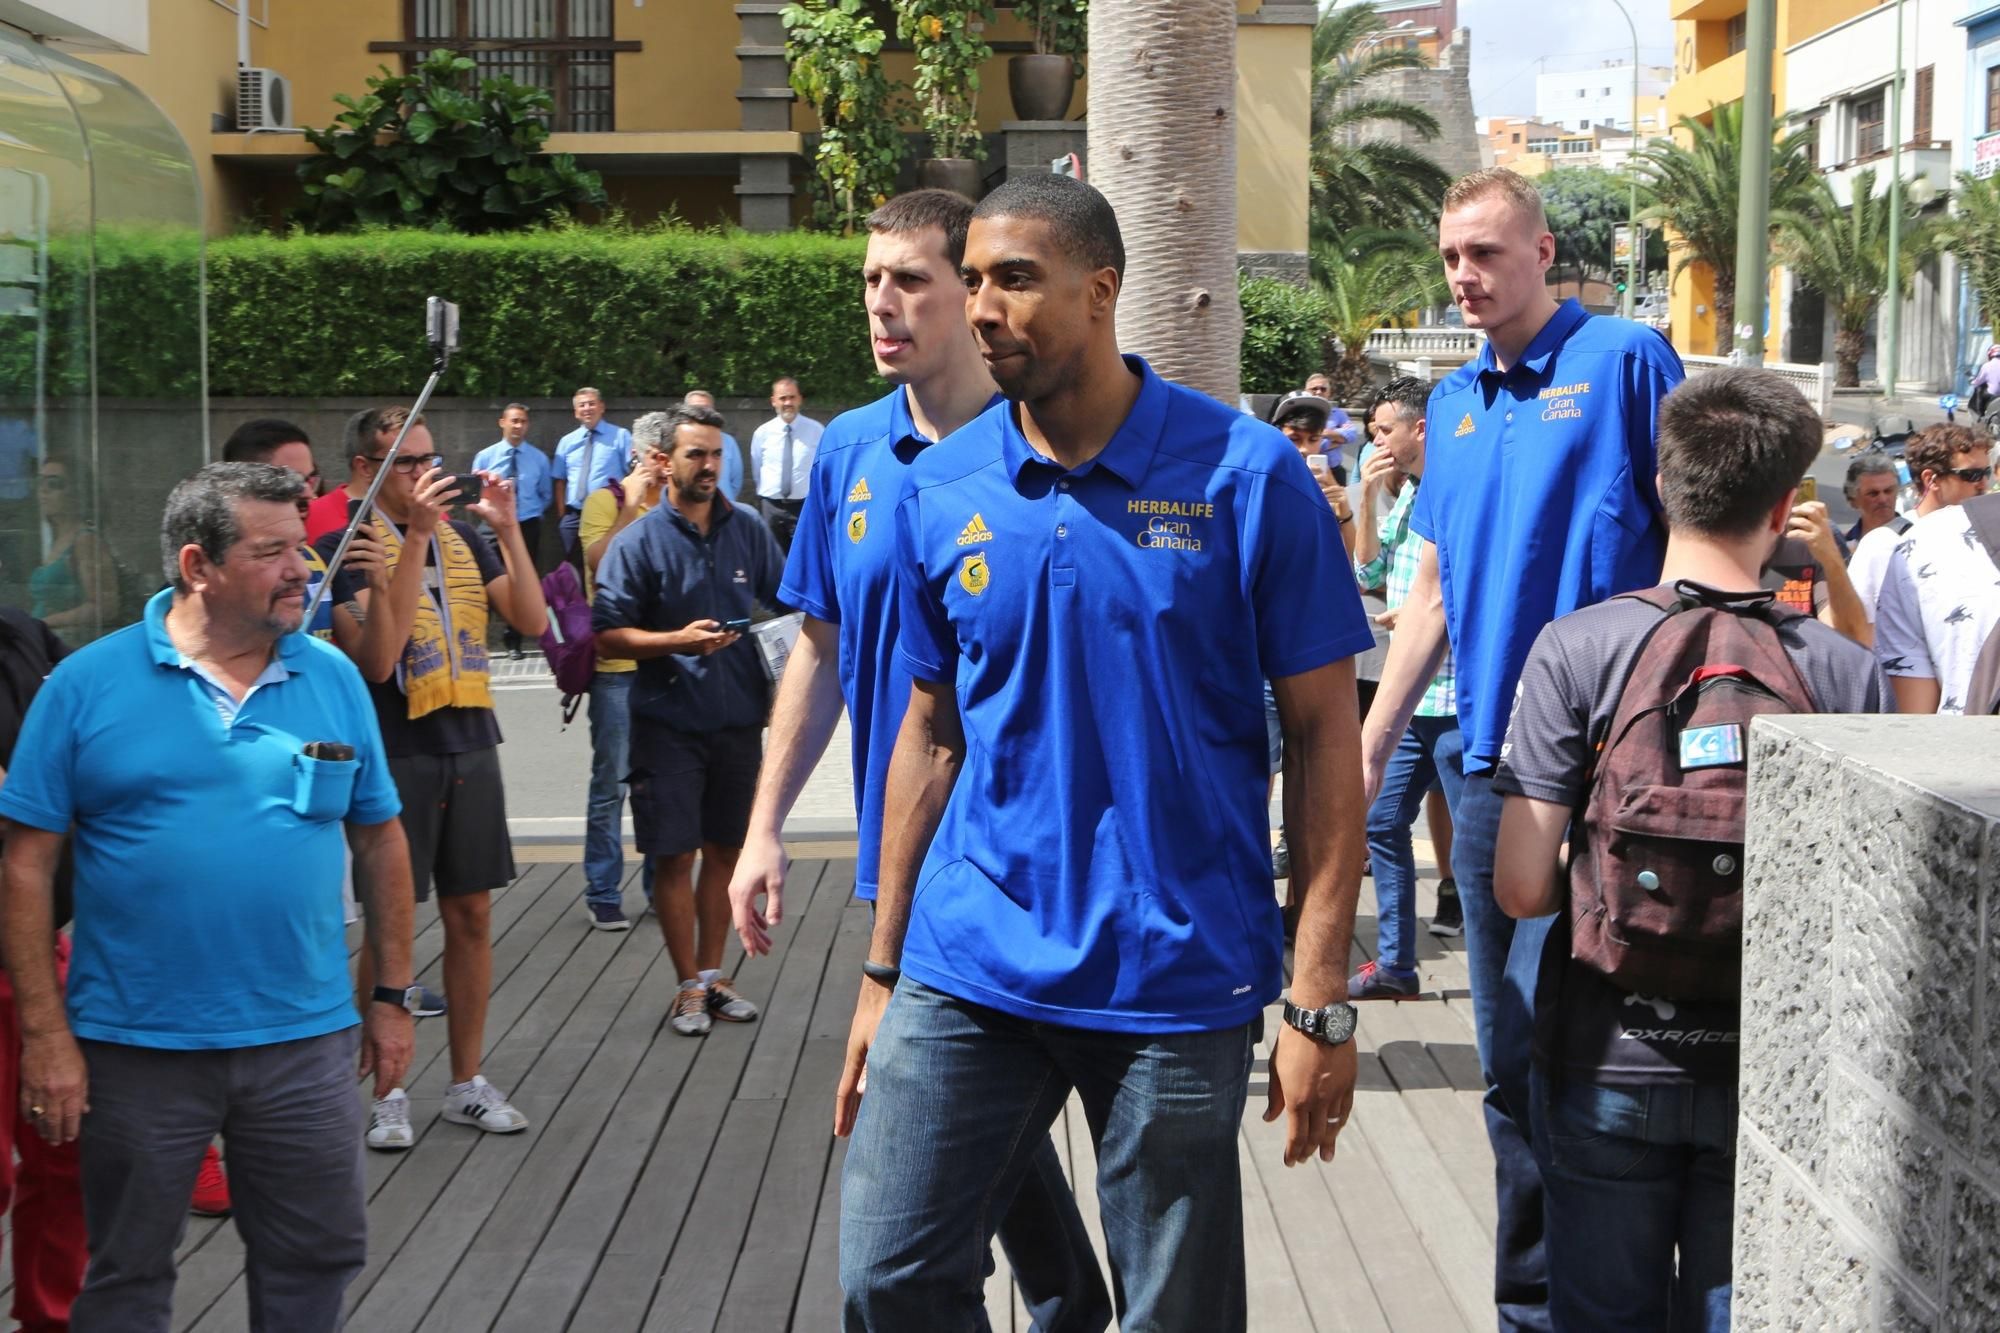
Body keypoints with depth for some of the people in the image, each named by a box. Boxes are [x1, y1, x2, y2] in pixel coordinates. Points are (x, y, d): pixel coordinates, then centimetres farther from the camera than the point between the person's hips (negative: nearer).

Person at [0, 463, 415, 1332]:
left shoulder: (334, 680, 1)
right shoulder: (87, 685, -7)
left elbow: (380, 842, 8)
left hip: (305, 1040, 2)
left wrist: (393, 997, 6)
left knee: (318, 1258, 13)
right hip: (138, 1046, -2)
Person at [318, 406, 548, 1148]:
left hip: (470, 746, 5)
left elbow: (531, 620, 2)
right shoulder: (348, 546, -7)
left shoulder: (461, 537, 9)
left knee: (470, 915, 9)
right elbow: (376, 656, -20)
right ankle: (388, 1092, 13)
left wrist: (508, 530, -7)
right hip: (394, 754, -5)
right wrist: (414, 538, -24)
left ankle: (467, 1083, 20)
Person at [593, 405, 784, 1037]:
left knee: (724, 850, 12)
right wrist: (679, 640, -21)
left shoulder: (748, 529, 4)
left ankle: (712, 975, 25)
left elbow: (786, 606, 13)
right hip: (669, 722, -3)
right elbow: (608, 632, -9)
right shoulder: (639, 541, -7)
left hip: (739, 718, 3)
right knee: (673, 855, 1)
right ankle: (690, 986, 14)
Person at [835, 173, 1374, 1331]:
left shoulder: (1248, 475, -8)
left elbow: (1324, 735, -6)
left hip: (1179, 977, -3)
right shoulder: (940, 492, 3)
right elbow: (932, 731, 11)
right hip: (970, 969, 3)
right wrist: (883, 970, 9)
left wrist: (1321, 998, -10)